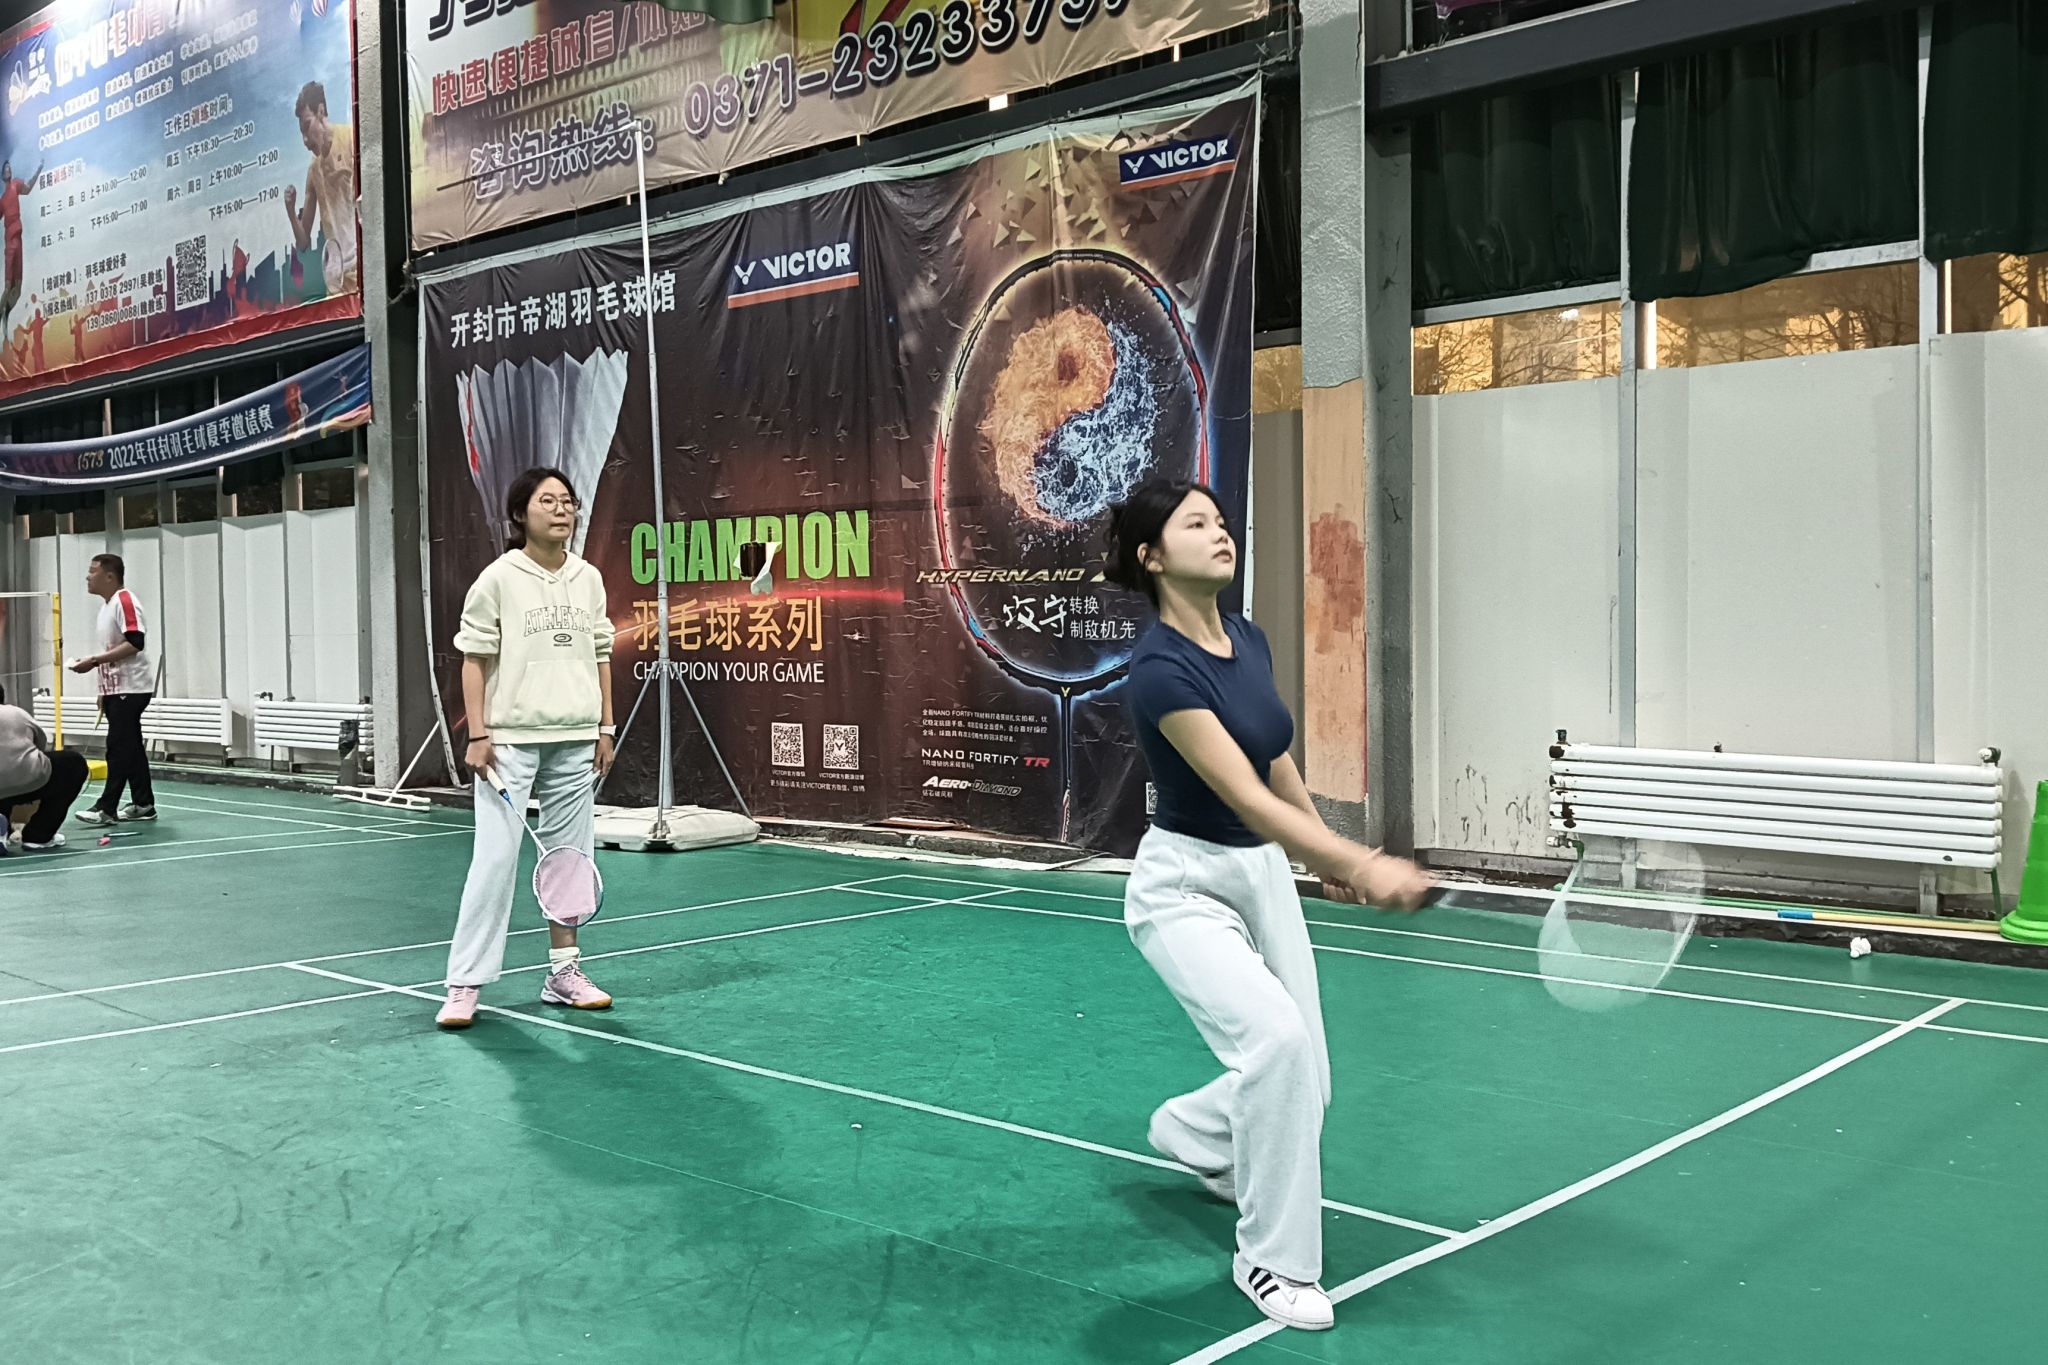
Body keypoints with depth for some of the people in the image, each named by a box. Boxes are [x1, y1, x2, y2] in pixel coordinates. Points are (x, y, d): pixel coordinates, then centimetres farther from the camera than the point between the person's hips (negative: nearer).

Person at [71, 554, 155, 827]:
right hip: (116, 690, 10)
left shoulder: (125, 601, -13)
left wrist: (94, 661, -24)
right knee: (131, 748, 10)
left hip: (131, 689, -10)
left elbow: (135, 643, -24)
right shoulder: (106, 607, 16)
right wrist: (105, 691, 20)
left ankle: (106, 808, -10)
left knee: (118, 749, -9)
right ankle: (143, 804, 14)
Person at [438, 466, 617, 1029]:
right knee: (495, 860, -6)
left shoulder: (590, 580, 9)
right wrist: (478, 734, -9)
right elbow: (475, 659, -3)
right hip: (510, 740, -4)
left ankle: (563, 971, 19)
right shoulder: (498, 579, -4)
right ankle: (464, 984, 1)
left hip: (577, 740, 5)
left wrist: (605, 728, 10)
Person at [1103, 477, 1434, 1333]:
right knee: (1275, 1038, -28)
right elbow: (1245, 797, -31)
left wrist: (1330, 860, 21)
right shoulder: (1160, 668, -24)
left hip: (1265, 876, 7)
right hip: (1184, 887, -7)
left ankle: (1187, 1133, 43)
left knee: (1303, 1086, 9)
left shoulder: (1249, 639, 1)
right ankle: (1273, 1261, -8)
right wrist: (1361, 865, -41)